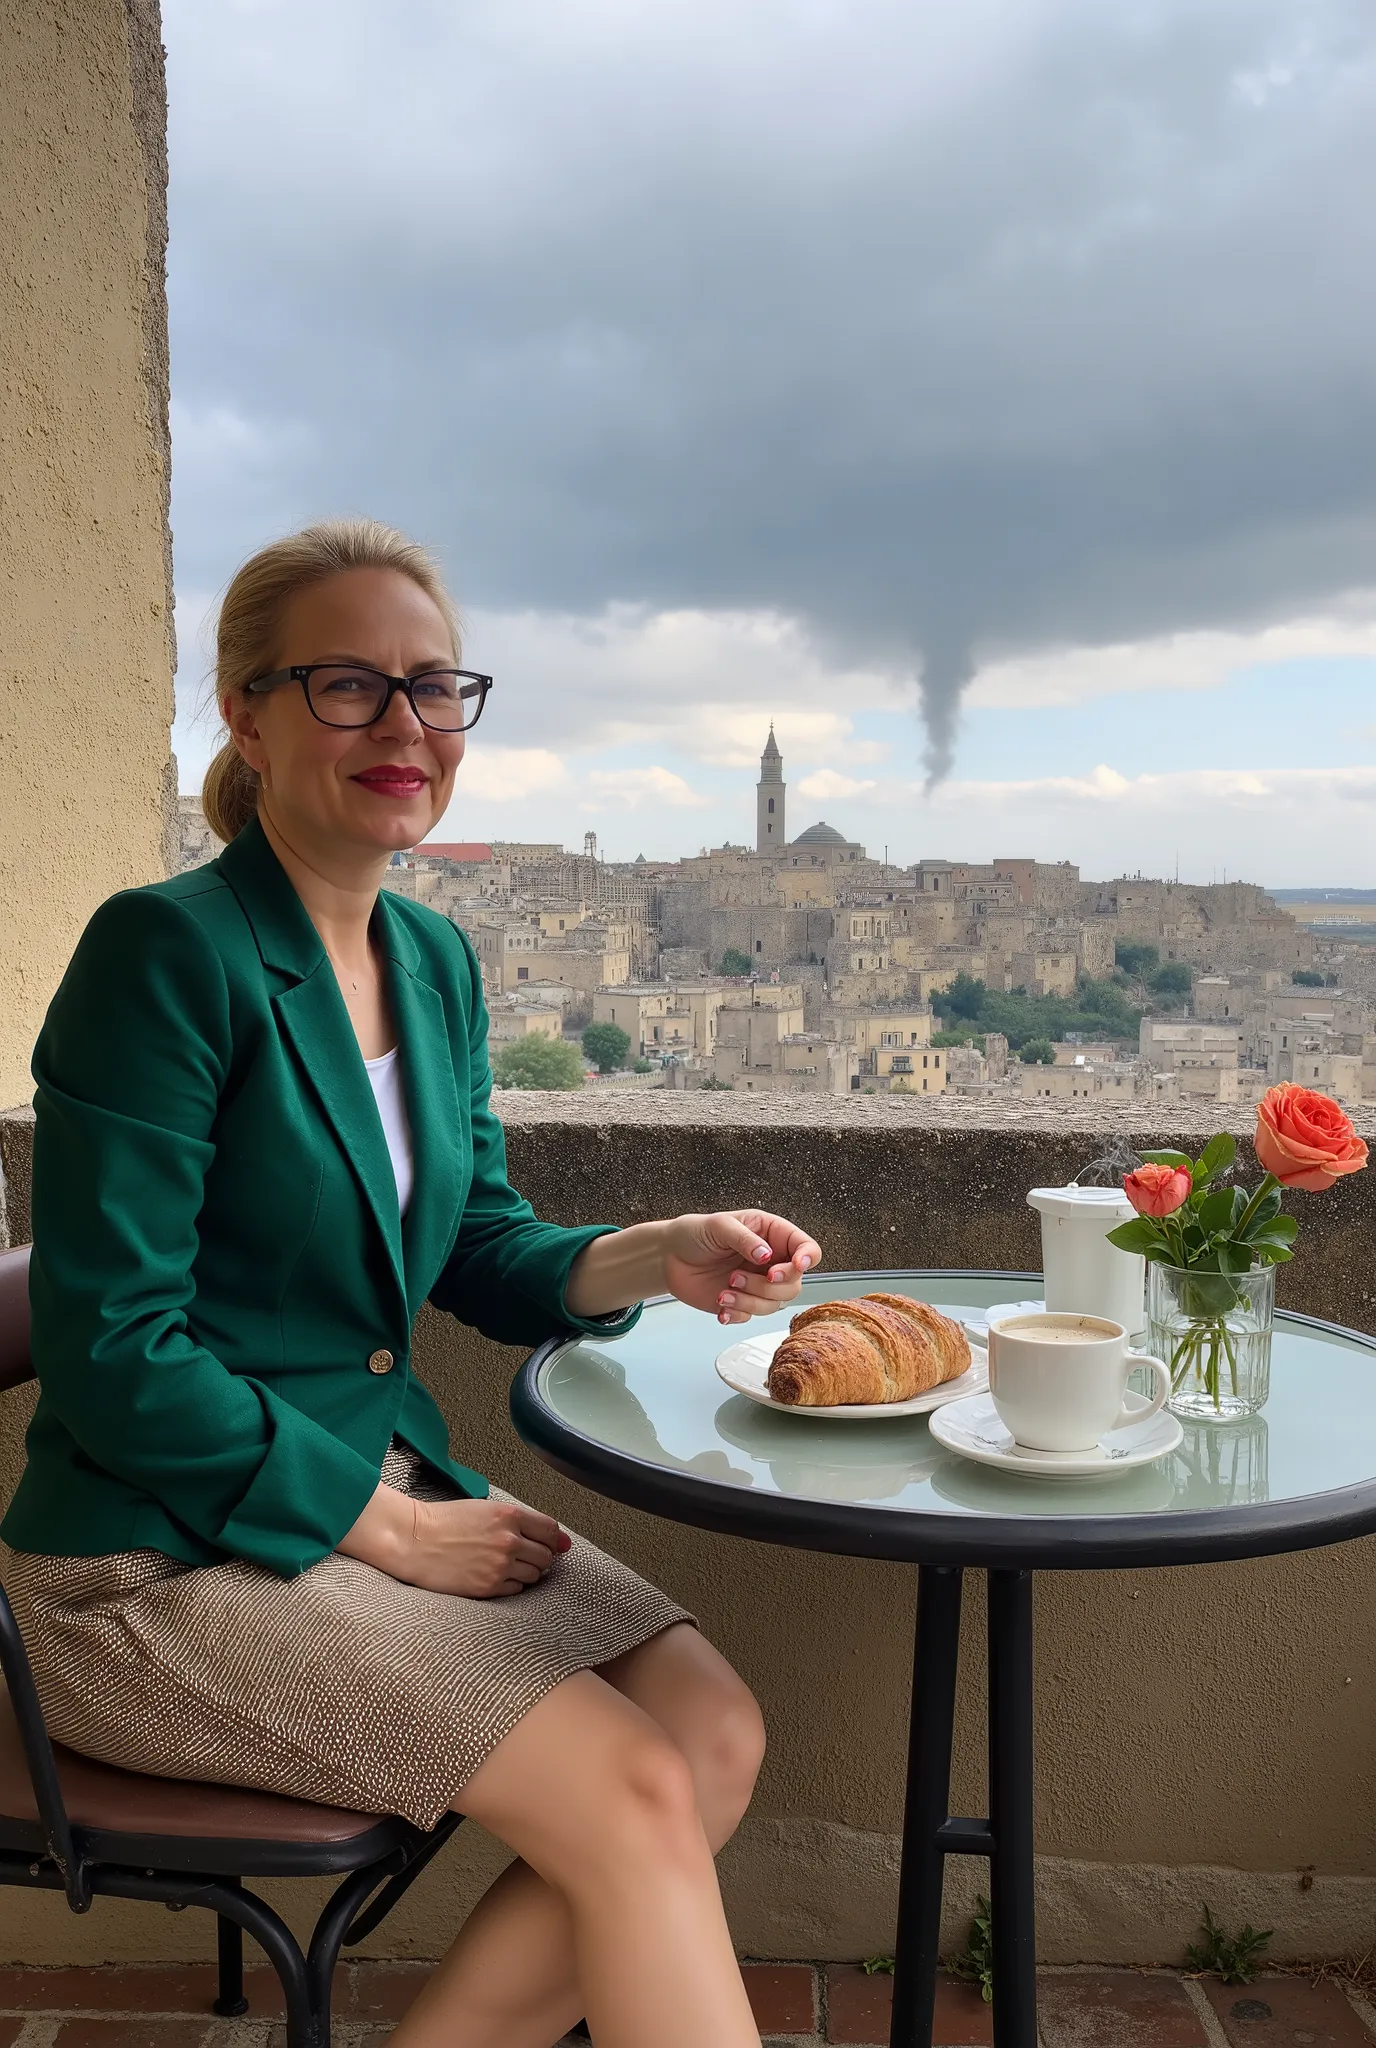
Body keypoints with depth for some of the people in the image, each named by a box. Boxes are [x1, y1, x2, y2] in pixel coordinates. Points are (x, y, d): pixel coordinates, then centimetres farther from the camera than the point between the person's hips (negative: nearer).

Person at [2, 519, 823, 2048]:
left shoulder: (436, 961, 7)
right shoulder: (166, 951, -17)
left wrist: (657, 1259, -8)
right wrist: (391, 1527, -15)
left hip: (391, 1490, 8)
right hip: (162, 1561, -7)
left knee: (716, 1734, -6)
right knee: (632, 1794, -17)